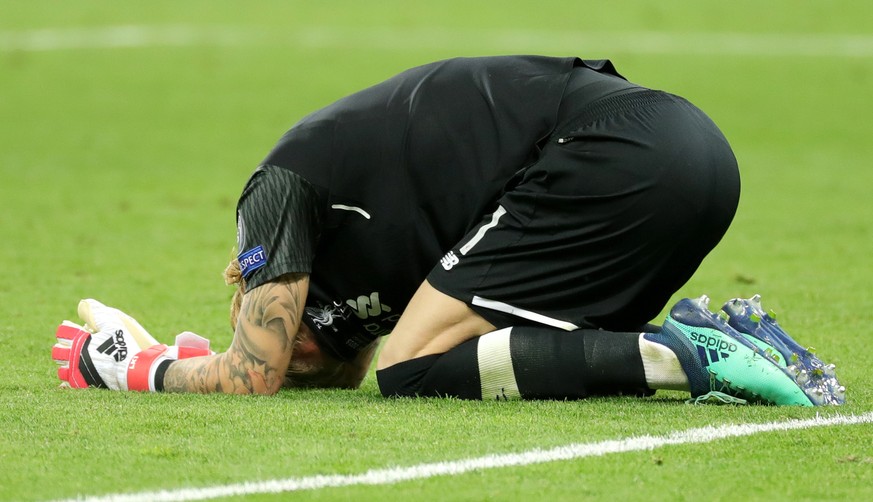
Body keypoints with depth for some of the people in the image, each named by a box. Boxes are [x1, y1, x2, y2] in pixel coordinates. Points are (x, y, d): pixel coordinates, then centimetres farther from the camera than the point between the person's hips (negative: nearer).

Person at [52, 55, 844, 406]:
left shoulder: (282, 188, 7)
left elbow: (254, 376, 6)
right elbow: (345, 373, 40)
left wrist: (143, 370, 22)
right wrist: (193, 356, 36)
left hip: (621, 161, -9)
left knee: (414, 372, -4)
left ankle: (677, 357, -16)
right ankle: (722, 336, 4)